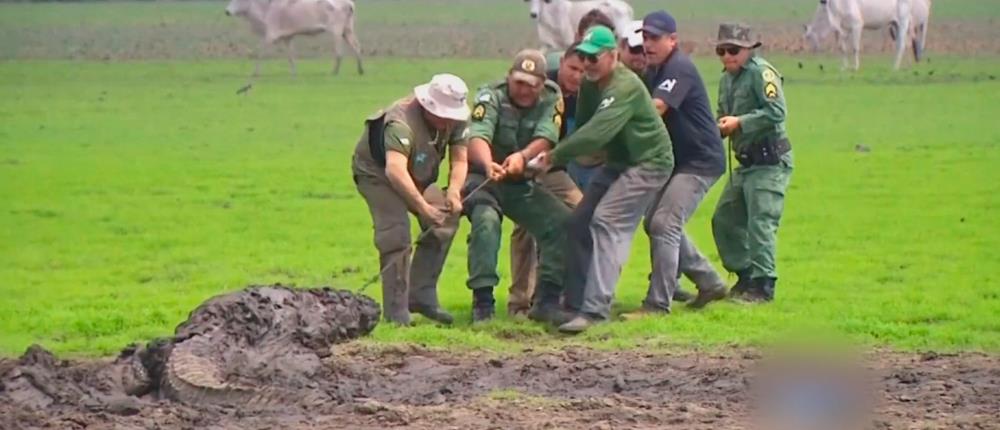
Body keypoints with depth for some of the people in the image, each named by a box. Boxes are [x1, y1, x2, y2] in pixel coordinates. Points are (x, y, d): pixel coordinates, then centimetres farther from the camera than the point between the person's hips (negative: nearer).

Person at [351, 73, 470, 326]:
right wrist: (423, 207, -56)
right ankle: (396, 313, -20)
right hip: (377, 174, -7)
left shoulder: (456, 120, -15)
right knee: (396, 235, -24)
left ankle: (421, 296, -1)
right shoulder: (401, 123, -39)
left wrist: (454, 192, -31)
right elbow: (395, 170, -51)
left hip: (418, 177, 7)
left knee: (446, 218, -9)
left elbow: (459, 160, -11)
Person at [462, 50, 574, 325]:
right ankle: (482, 302, -27)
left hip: (523, 184, 4)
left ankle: (547, 301, -4)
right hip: (482, 178, -4)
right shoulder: (492, 97, -16)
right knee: (486, 220, -32)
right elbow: (476, 139, -33)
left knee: (563, 223, -12)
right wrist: (489, 165, -56)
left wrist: (522, 157, -47)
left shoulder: (550, 100, -7)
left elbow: (545, 139, -25)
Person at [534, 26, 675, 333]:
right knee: (579, 223, 4)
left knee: (607, 222, -22)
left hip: (649, 163, -9)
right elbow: (583, 126, 6)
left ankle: (595, 309, -28)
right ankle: (575, 303, 10)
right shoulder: (589, 85, 3)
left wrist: (556, 156, -31)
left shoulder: (626, 87, -26)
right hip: (617, 163, 9)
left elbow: (597, 132, -34)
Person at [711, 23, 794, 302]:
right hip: (746, 163, 10)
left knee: (760, 222, -13)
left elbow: (776, 112, -22)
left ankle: (763, 285, -10)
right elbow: (726, 116, 22)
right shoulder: (727, 79, 14)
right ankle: (746, 277, 23)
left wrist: (739, 122, -24)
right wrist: (720, 128, -1)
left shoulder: (761, 72, -13)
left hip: (769, 162, -10)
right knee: (724, 219, 13)